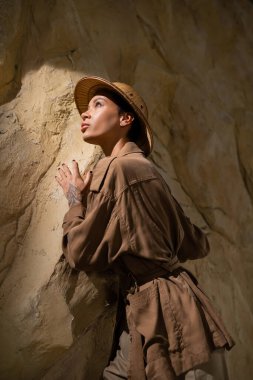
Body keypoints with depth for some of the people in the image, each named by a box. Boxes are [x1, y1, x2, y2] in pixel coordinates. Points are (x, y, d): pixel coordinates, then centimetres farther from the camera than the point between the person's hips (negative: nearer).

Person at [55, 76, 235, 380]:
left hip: (163, 315, -9)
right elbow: (196, 246, 16)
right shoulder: (144, 168, 12)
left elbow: (81, 254, -10)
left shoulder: (118, 167, -13)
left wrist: (75, 198, 4)